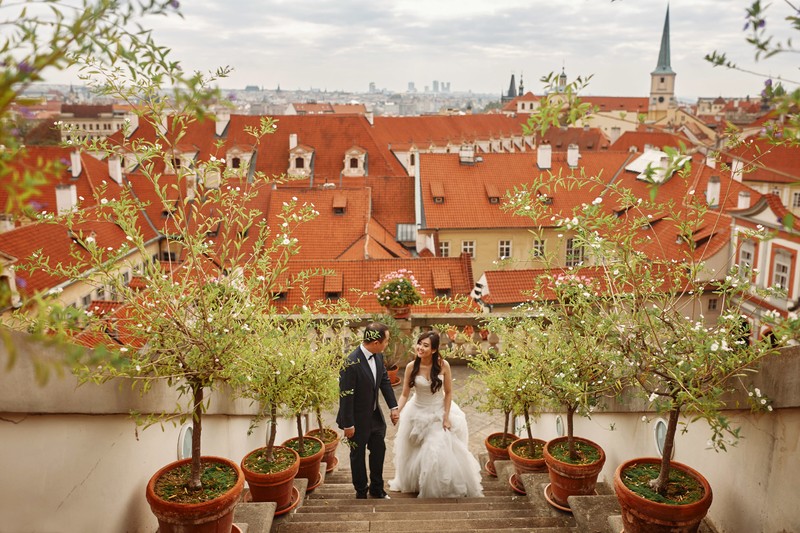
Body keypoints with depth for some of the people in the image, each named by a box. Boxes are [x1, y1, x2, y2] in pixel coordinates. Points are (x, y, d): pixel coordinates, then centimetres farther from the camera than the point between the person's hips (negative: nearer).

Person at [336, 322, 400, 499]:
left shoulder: (378, 356, -8)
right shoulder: (352, 363, -31)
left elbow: (385, 381, 5)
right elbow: (346, 396, -25)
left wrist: (393, 406, 2)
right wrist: (348, 425, -19)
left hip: (375, 415, 7)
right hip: (358, 419, -7)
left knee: (379, 450, 19)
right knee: (358, 455, 15)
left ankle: (377, 488, 39)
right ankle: (361, 491, 36)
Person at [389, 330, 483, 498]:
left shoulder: (443, 365, -19)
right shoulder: (411, 367, -17)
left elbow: (448, 392, -9)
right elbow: (404, 394, -11)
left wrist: (446, 417, -11)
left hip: (439, 412, -1)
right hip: (418, 413, 1)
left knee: (442, 451, 2)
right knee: (416, 452, 15)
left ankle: (445, 487, 28)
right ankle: (415, 483, 41)